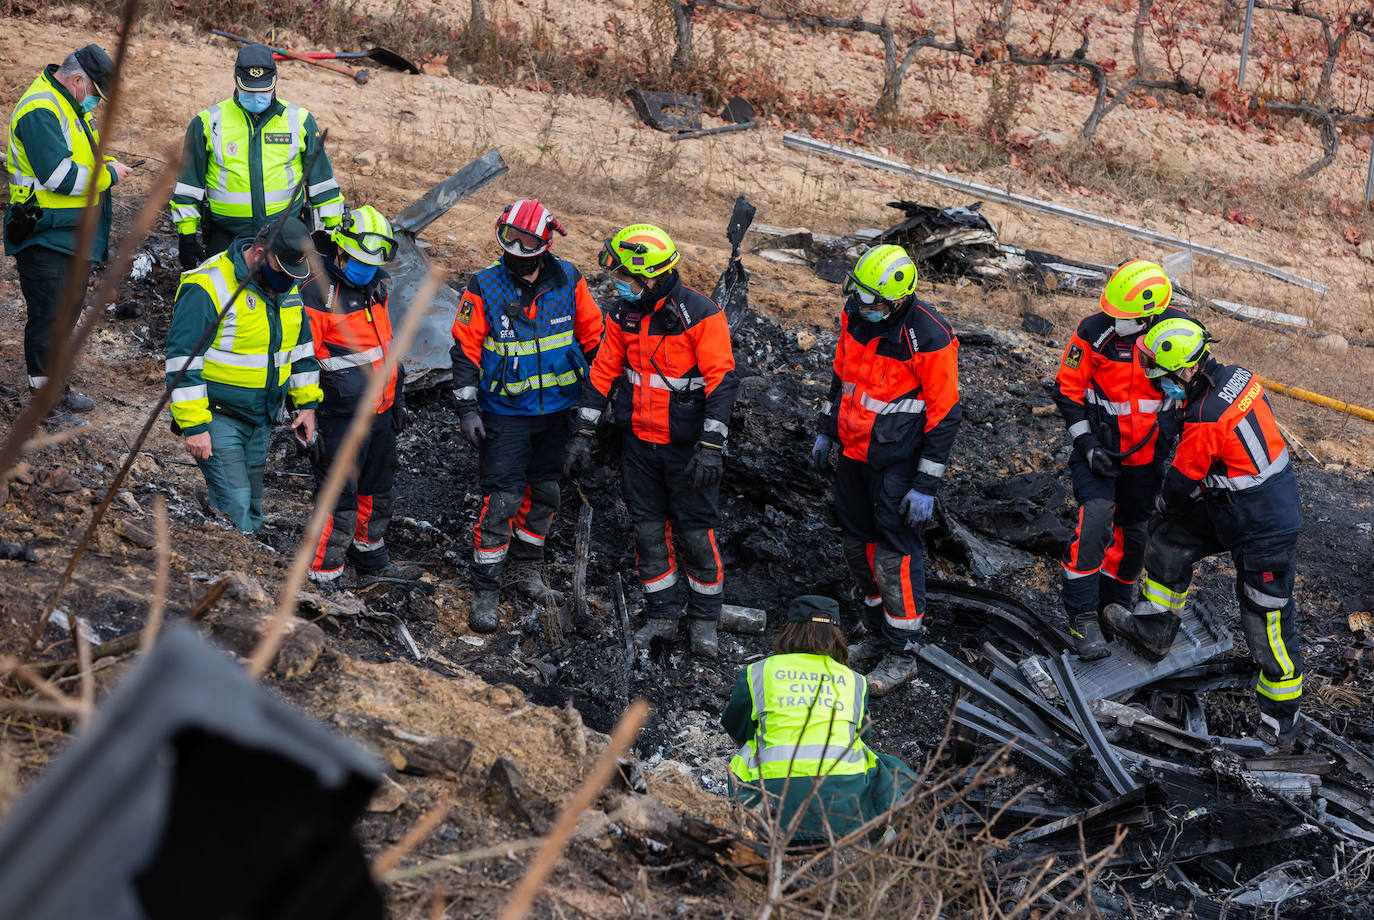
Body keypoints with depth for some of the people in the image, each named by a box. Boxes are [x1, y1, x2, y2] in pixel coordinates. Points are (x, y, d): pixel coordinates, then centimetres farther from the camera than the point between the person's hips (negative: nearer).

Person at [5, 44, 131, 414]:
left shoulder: (73, 106, 13)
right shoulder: (40, 111, -19)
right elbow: (59, 176, -26)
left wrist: (107, 162, 8)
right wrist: (108, 174, -15)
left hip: (77, 234, 10)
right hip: (46, 237, -10)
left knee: (67, 314, 15)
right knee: (48, 317, -5)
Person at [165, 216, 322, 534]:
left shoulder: (285, 286, 4)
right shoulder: (208, 287, -21)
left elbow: (302, 343, 18)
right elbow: (183, 362, -21)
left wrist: (307, 403, 14)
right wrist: (193, 426, -23)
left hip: (261, 419, 7)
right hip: (217, 417, -7)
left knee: (251, 509, 12)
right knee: (234, 507, -16)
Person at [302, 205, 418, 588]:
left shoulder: (374, 286, 8)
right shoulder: (317, 294, -19)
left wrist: (397, 399, 23)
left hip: (380, 411, 8)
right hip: (343, 417, -8)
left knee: (376, 491, 22)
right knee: (339, 502, -5)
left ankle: (372, 560, 40)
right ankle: (322, 579, 5)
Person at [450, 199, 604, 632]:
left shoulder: (568, 282, -3)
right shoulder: (485, 287, -10)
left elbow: (593, 336, 7)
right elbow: (466, 348, -5)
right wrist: (467, 408, -9)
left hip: (558, 409, 3)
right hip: (505, 413, -3)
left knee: (545, 493, 14)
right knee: (501, 500, -8)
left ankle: (530, 572, 34)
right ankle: (485, 593, -1)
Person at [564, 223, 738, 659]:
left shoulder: (699, 313, -18)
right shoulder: (624, 313, 1)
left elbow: (722, 379, -18)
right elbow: (604, 370, 8)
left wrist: (711, 446, -23)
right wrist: (584, 433, 5)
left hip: (687, 444, -5)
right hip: (640, 442, 6)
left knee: (696, 532, 1)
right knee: (648, 529, 9)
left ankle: (705, 620, 17)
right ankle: (661, 617, 22)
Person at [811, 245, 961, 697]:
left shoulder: (929, 338, -22)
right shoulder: (855, 314, -2)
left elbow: (944, 414, -16)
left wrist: (926, 484, -16)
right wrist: (826, 431, 19)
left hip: (897, 461, -7)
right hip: (853, 452, 7)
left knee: (896, 555, -3)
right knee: (858, 546, 16)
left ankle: (902, 655, 9)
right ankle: (878, 634, 33)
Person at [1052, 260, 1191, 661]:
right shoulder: (1094, 332, -19)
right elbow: (1067, 390, -8)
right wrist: (1087, 444, -15)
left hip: (1149, 450, 3)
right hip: (1100, 445, -3)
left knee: (1135, 530, 14)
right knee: (1096, 517, -22)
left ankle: (1115, 601, 37)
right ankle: (1082, 617, -15)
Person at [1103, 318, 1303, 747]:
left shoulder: (1206, 421, -29)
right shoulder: (1238, 378, -3)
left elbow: (1183, 483, -13)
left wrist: (1165, 504, 10)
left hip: (1262, 534, -10)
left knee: (1268, 624, 1)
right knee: (1169, 538, 20)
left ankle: (1281, 721, 14)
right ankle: (1153, 628, 38)